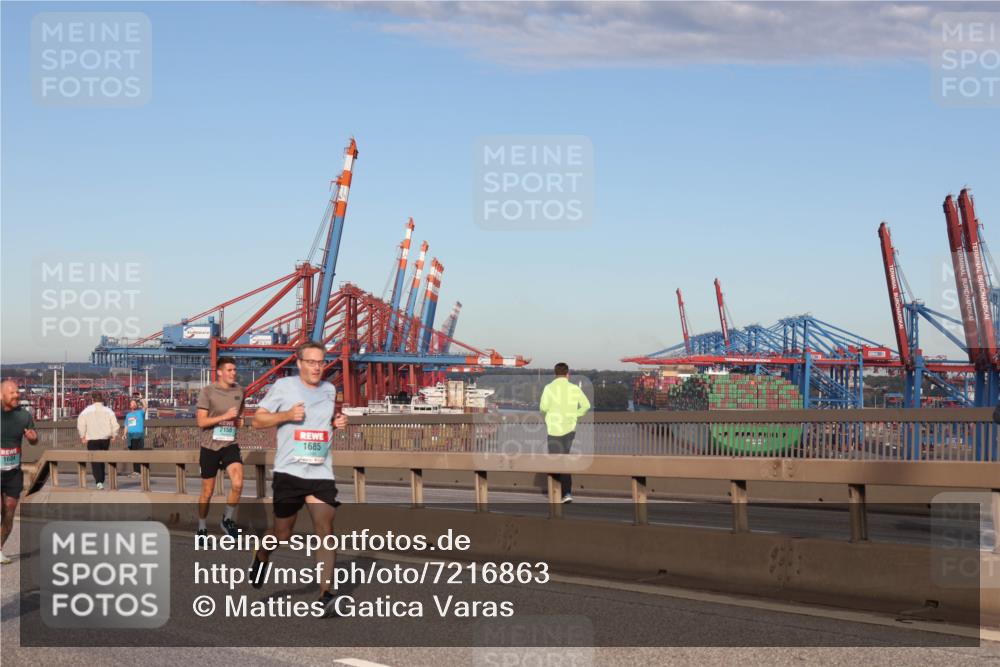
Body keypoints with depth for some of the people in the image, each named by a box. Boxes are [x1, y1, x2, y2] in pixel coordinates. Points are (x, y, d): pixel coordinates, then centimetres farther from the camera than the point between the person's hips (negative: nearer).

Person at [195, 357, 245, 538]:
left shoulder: (239, 391, 5)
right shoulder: (208, 392, -9)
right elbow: (201, 421, -13)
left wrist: (240, 420, 5)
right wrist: (224, 416, -23)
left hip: (230, 445, 3)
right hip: (210, 446, -3)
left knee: (237, 484, -19)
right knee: (207, 492, 7)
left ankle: (227, 520, 4)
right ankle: (202, 528, 25)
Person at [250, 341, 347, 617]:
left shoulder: (329, 390, 12)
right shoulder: (283, 386, -1)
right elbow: (257, 420, 0)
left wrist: (338, 422, 6)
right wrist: (287, 415, -16)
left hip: (321, 472, 3)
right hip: (289, 471, -3)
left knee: (325, 529, -13)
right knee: (282, 533, 8)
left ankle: (325, 595, -16)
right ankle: (261, 555, 44)